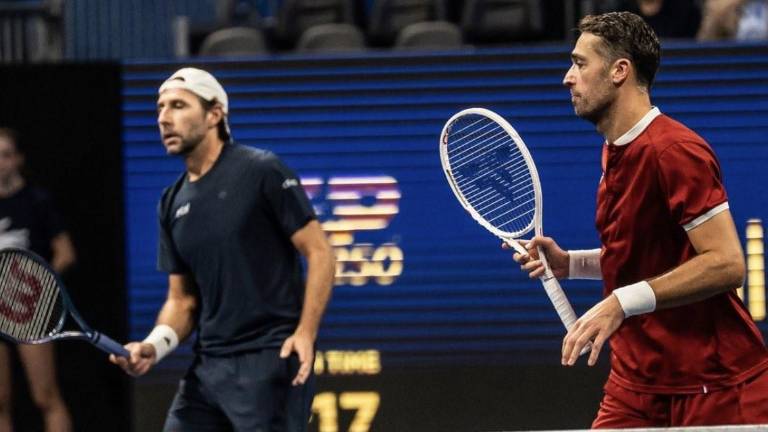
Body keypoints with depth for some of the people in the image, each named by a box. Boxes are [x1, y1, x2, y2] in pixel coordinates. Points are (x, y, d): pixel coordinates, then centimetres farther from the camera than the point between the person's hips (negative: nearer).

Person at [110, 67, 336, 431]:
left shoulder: (262, 172, -6)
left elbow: (319, 252, -7)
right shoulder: (173, 203, 14)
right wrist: (154, 346, -3)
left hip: (271, 362, -7)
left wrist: (305, 333, -18)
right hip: (208, 367, 7)